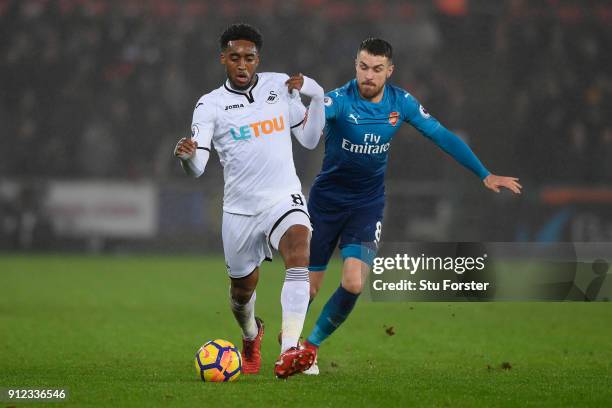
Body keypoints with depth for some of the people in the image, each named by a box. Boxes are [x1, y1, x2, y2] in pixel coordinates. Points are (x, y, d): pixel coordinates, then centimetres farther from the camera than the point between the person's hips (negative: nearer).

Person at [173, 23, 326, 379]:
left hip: (284, 198, 0)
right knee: (242, 291, 14)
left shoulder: (280, 85, 4)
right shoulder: (211, 105, -3)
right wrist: (187, 156, -37)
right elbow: (197, 168, -14)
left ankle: (289, 353, -42)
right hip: (240, 208, 0)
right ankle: (251, 335, 52)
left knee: (299, 255, -31)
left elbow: (310, 140, 11)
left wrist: (318, 98, -4)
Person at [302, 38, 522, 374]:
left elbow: (441, 136, 3)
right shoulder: (339, 100, -20)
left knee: (353, 284, -16)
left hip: (367, 204, 2)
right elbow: (311, 117, -43)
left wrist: (485, 174, 2)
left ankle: (312, 345, 5)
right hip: (326, 199, -2)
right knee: (310, 285, 2)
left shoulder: (401, 103, -7)